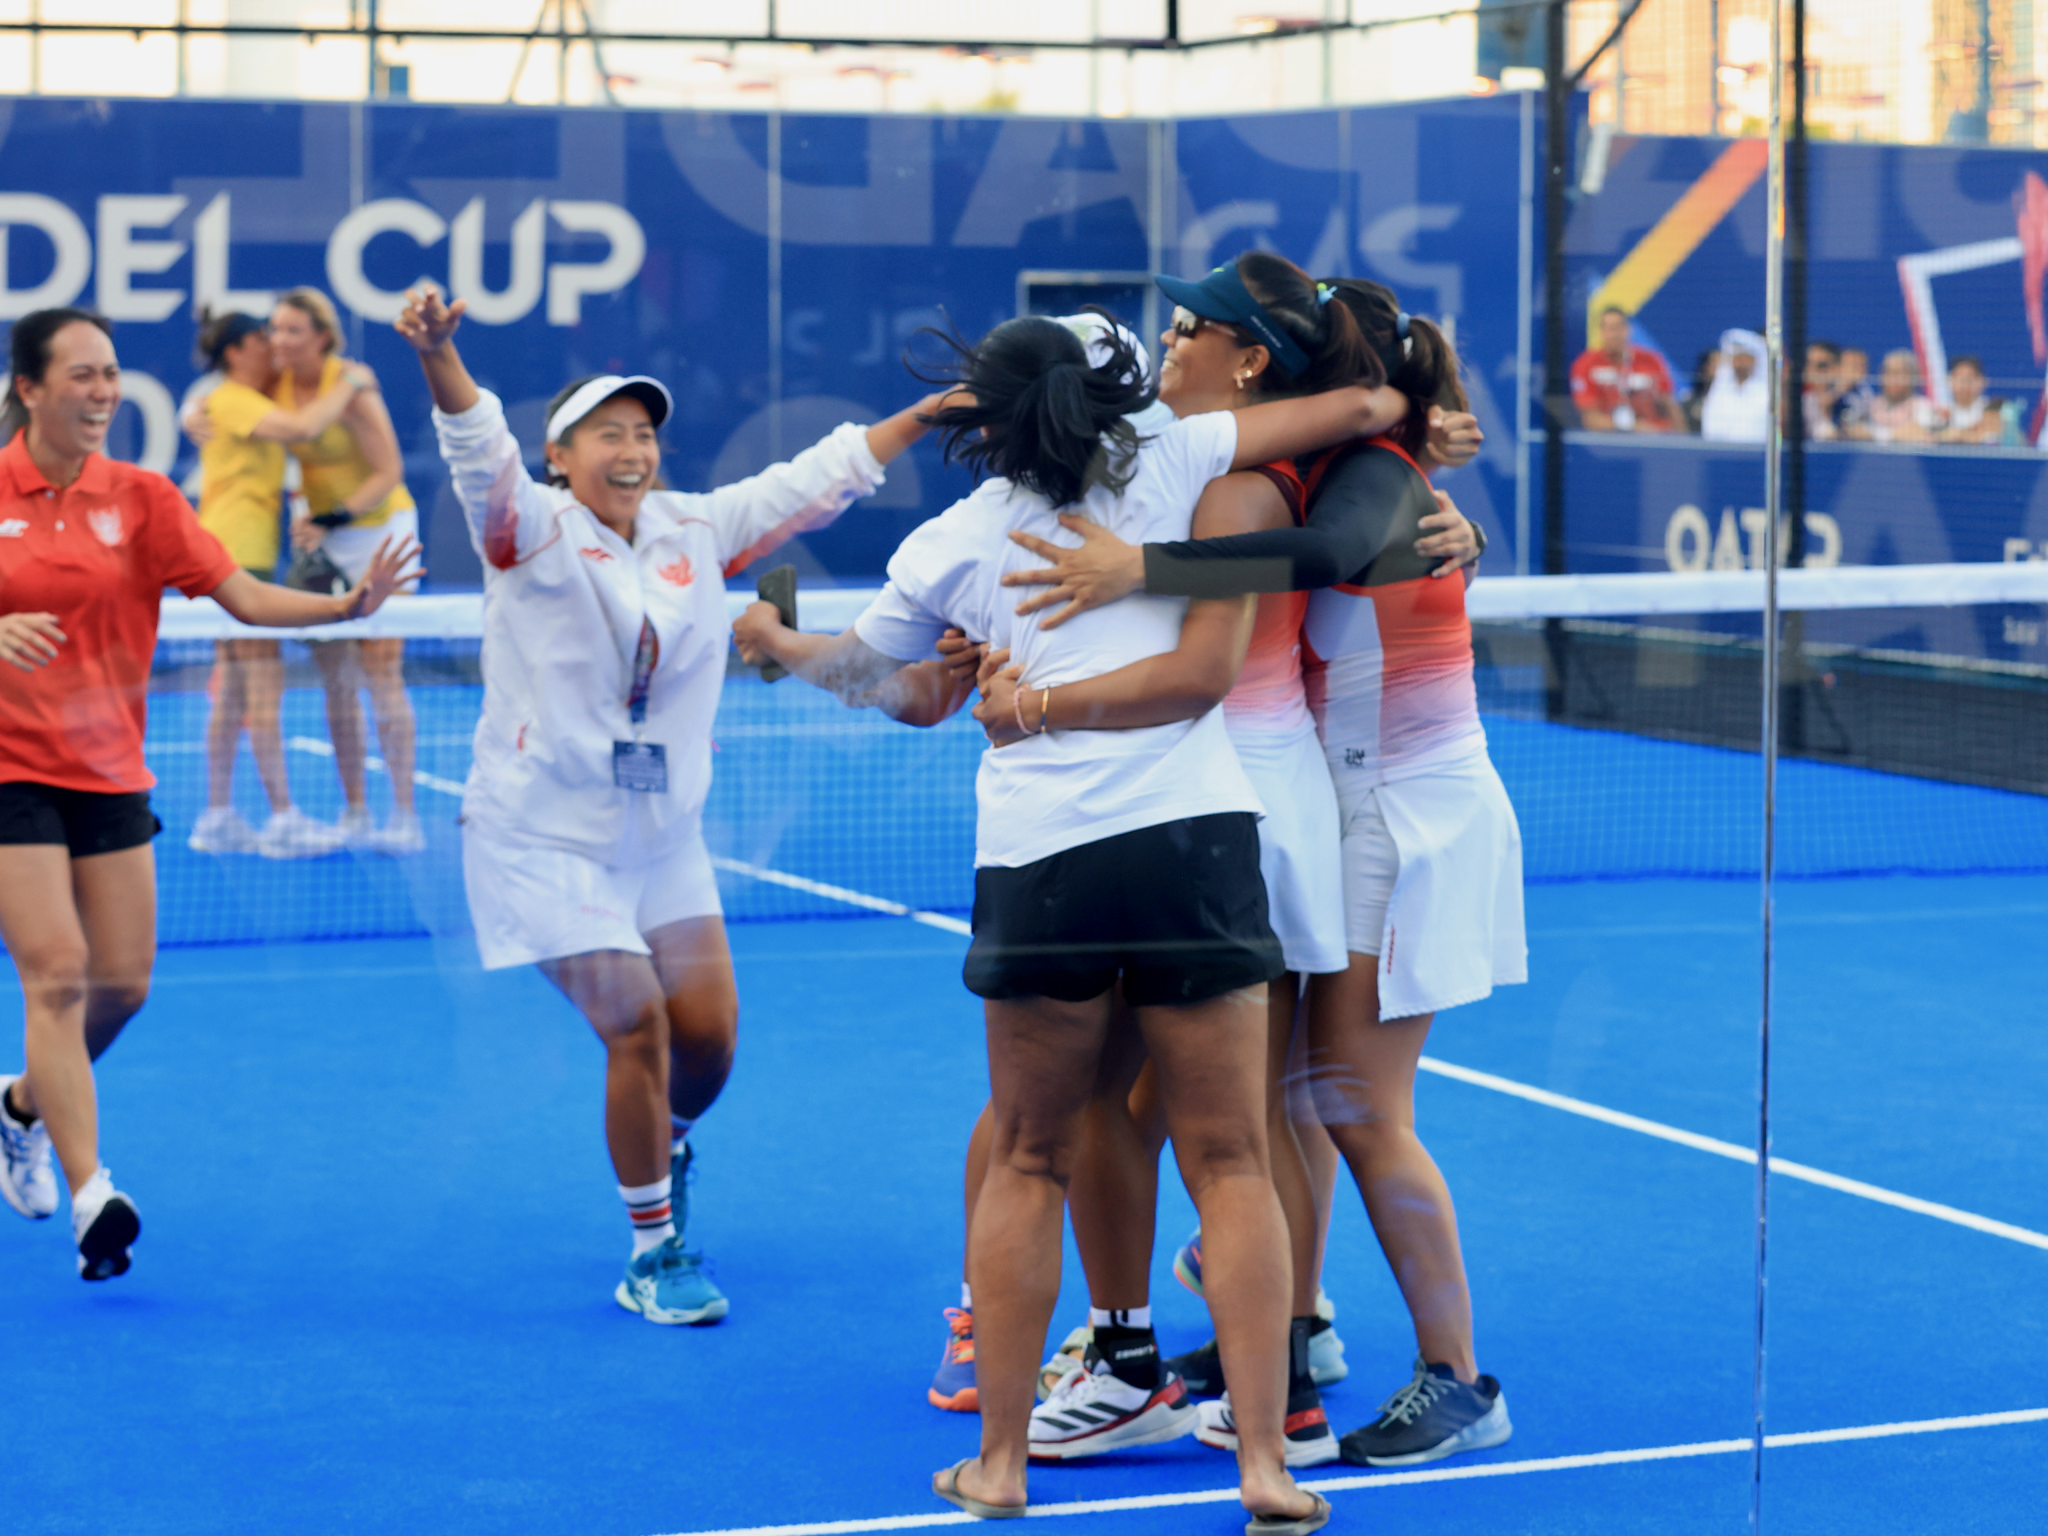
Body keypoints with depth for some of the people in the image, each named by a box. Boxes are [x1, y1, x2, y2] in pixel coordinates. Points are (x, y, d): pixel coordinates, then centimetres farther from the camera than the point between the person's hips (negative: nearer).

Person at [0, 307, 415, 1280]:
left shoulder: (139, 498, 2)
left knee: (123, 982, 5)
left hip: (111, 771, 4)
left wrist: (350, 604, -21)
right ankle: (89, 1194, -14)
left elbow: (245, 596, -6)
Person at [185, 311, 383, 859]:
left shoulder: (245, 402, 20)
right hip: (237, 552, -10)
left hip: (244, 555, 10)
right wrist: (350, 383, -12)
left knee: (232, 691, 8)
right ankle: (283, 819, -10)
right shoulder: (232, 400, -10)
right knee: (265, 684, -10)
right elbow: (303, 427, -24)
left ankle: (218, 818, 9)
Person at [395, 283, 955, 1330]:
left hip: (665, 839, 5)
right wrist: (438, 355, -48)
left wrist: (937, 408, 8)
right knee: (637, 1026, -10)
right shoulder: (531, 532, -11)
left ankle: (665, 1143, 40)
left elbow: (817, 478, 9)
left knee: (709, 1034, 4)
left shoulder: (696, 530, 3)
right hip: (544, 838, -5)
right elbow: (480, 450, -29)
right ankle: (654, 1256, 7)